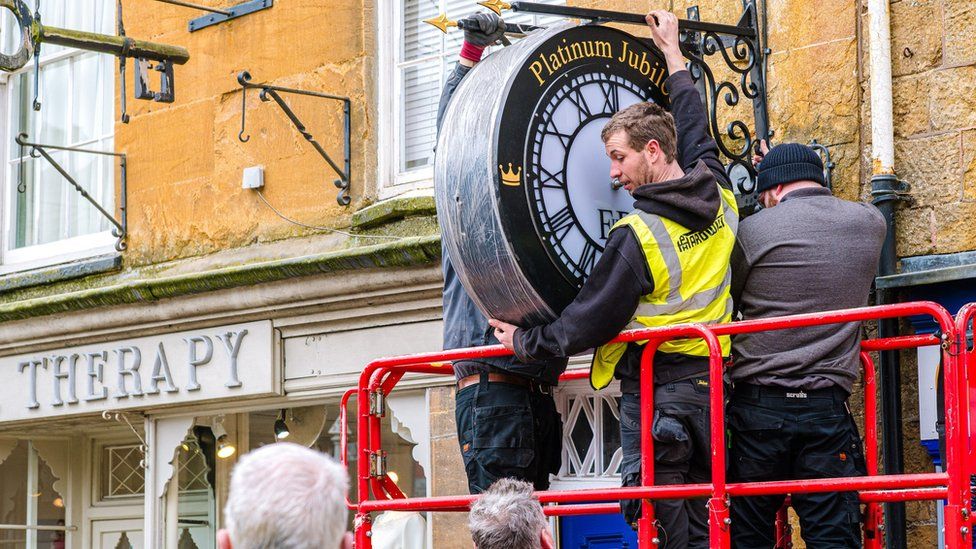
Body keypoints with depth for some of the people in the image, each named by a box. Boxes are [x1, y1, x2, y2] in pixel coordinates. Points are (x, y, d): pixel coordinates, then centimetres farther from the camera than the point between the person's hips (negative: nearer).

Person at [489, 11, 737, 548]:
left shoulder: (637, 236, -16)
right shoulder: (718, 198, 4)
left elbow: (587, 322, -10)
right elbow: (696, 133, 24)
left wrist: (524, 342, 5)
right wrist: (672, 52, 36)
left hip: (653, 393, -7)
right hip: (708, 386, 7)